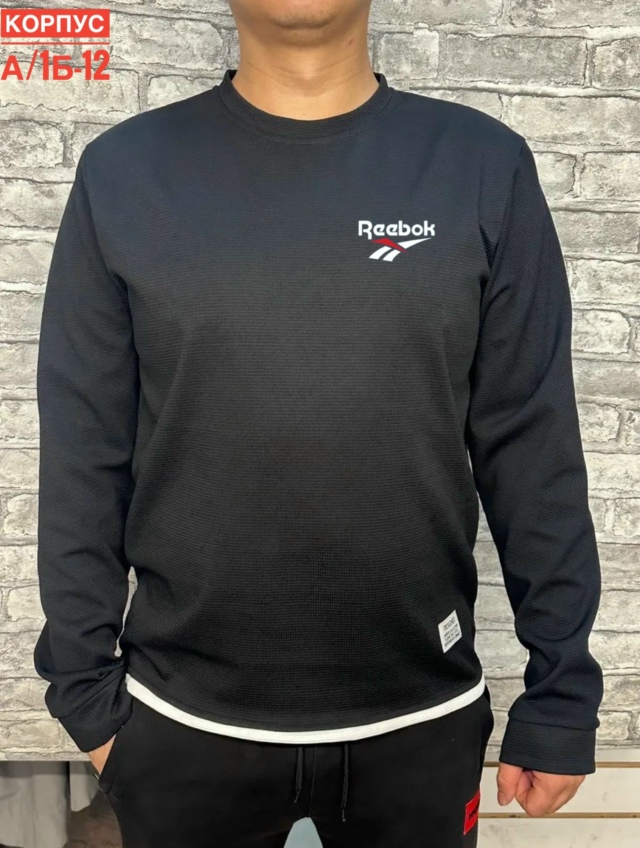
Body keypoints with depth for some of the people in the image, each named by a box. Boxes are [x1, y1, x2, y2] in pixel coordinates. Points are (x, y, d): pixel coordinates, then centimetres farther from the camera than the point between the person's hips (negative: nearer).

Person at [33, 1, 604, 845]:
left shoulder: (486, 166, -5)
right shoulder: (123, 171, -4)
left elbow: (534, 452, -3)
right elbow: (83, 457, -2)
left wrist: (561, 689, -2)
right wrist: (85, 684, 1)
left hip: (423, 719, 1)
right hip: (184, 721, 1)